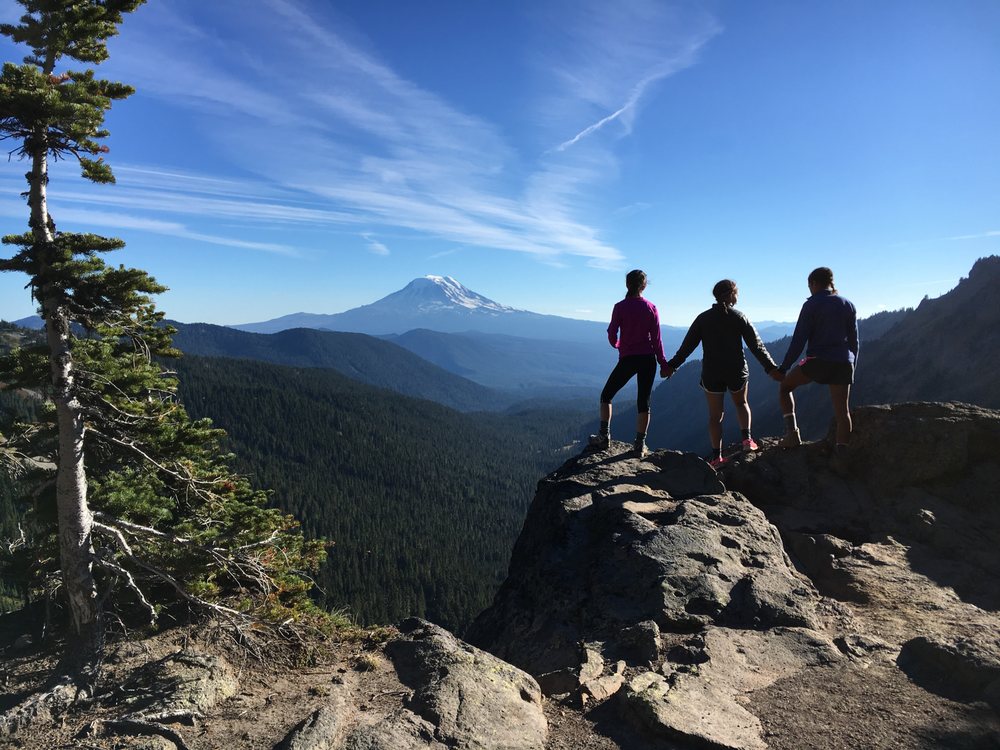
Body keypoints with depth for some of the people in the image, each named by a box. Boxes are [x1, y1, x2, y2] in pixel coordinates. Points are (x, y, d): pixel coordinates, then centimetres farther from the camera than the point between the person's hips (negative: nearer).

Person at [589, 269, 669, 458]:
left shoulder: (620, 307, -7)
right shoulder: (651, 308, -1)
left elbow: (612, 336, -5)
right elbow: (656, 339, 0)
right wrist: (663, 364, 7)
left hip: (627, 359, -2)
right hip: (648, 359, 2)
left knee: (606, 395, 15)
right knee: (643, 402, 8)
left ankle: (604, 437, 10)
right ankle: (640, 445, 8)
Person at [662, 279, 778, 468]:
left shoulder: (703, 318, 1)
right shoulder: (739, 317, -3)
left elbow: (687, 345, -1)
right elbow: (756, 345, -5)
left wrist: (672, 366, 5)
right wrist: (770, 367, -1)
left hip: (711, 374, 0)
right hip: (737, 371, 0)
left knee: (715, 415, 7)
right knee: (741, 403, 26)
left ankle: (717, 456, 2)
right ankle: (746, 438, 9)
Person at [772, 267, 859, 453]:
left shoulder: (811, 305, -3)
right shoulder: (848, 305, 12)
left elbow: (799, 340, -8)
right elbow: (854, 341, 14)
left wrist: (783, 368, -6)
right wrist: (852, 368, 24)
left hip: (818, 361, -4)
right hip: (843, 363, 5)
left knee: (785, 386, 17)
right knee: (842, 411, 5)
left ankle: (792, 431, 1)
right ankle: (841, 452, 4)